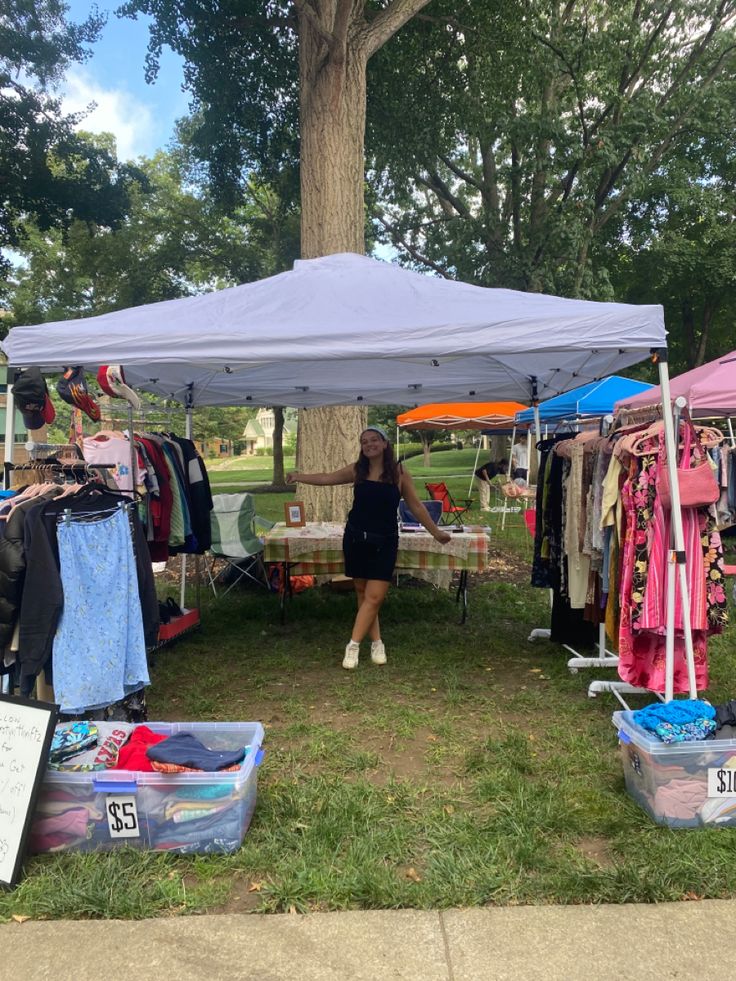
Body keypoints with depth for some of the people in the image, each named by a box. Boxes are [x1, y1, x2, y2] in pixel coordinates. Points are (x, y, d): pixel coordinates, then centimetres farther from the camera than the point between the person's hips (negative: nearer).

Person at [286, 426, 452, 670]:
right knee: (362, 593, 7)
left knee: (374, 597, -8)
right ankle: (376, 643, 19)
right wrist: (299, 477, 3)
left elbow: (416, 506, 5)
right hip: (355, 539, 2)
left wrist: (435, 531, 9)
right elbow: (327, 479, 9)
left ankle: (354, 645, 1)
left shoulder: (398, 473, -2)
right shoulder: (357, 470, 1)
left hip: (384, 542, -2)